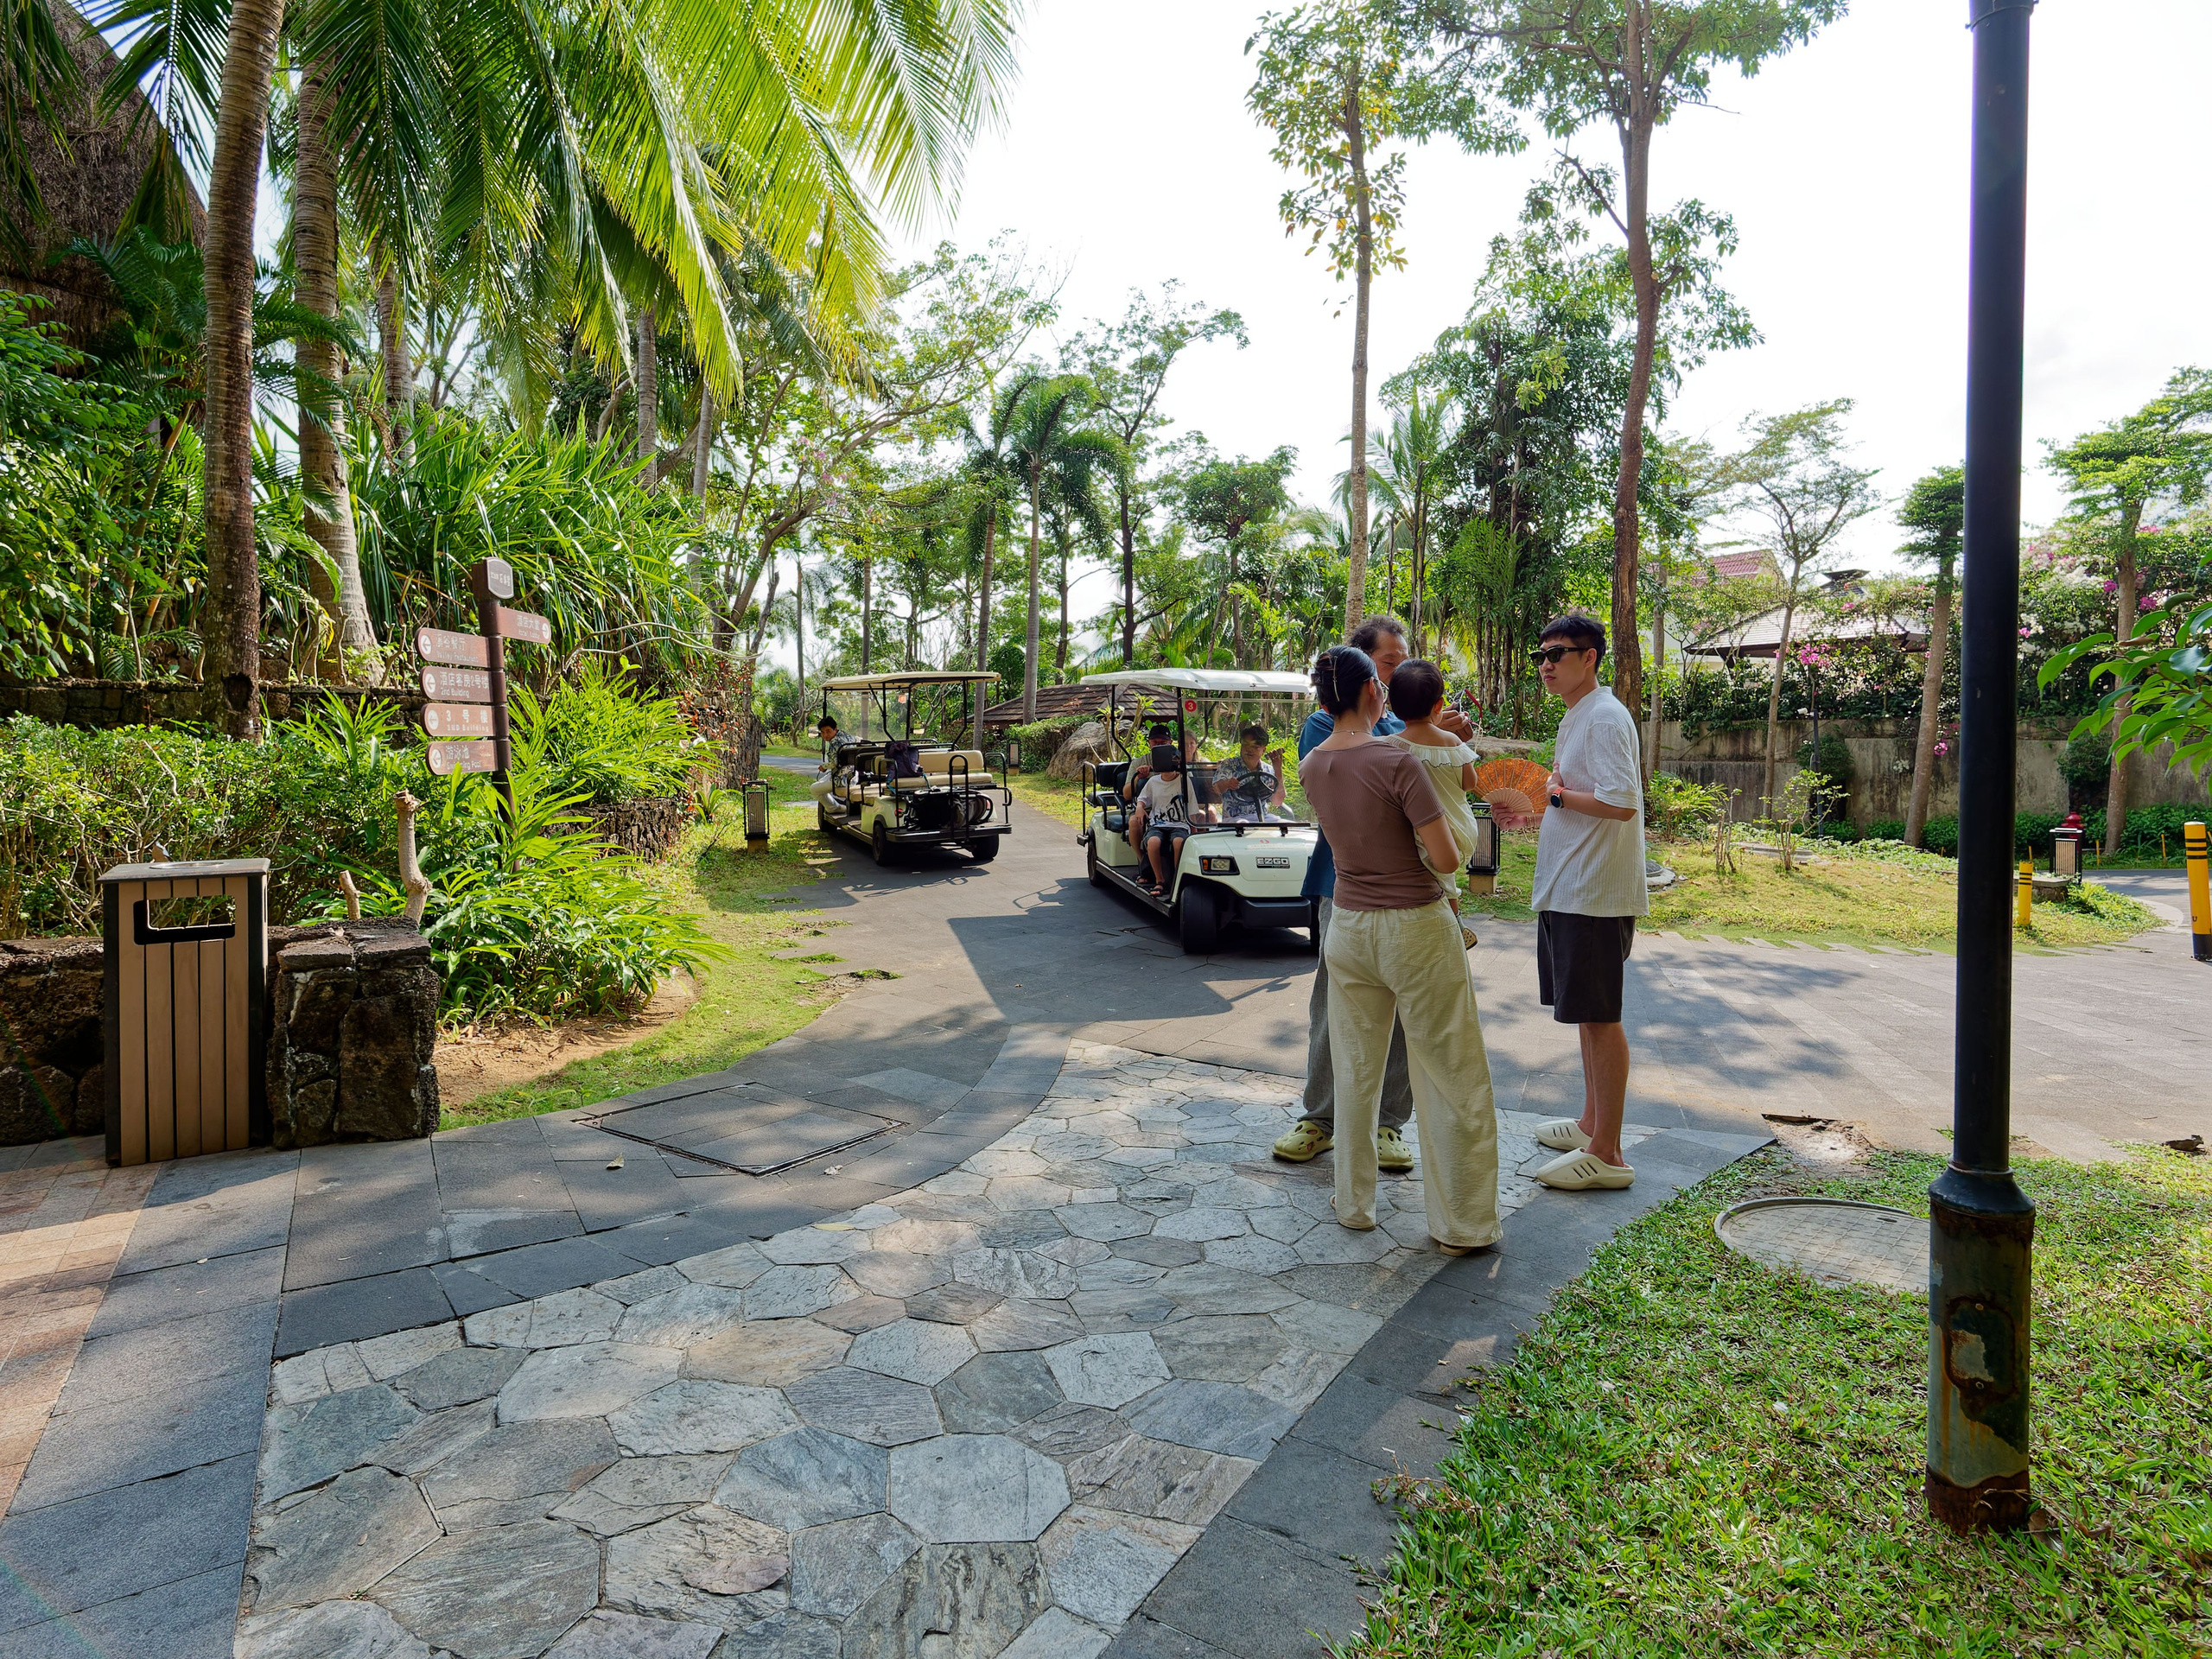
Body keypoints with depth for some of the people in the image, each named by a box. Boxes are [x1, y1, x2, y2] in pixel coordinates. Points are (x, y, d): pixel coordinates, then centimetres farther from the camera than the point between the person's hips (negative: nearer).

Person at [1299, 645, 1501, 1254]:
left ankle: (1353, 1204, 30)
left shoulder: (1312, 769, -1)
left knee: (1355, 1073, 18)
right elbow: (1445, 858, -18)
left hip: (1348, 928, 6)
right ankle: (1460, 1225, 19)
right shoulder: (1399, 763, -19)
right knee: (1450, 1081, 9)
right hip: (1416, 930, -6)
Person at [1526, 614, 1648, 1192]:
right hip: (1568, 889, 10)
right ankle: (1591, 1122, 30)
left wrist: (1556, 793, -14)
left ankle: (1606, 1154, 2)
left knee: (1600, 1018, -5)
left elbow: (1621, 803, -26)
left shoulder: (1605, 717, -15)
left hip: (1595, 893, -10)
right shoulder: (1575, 717, 17)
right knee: (1587, 1014, 18)